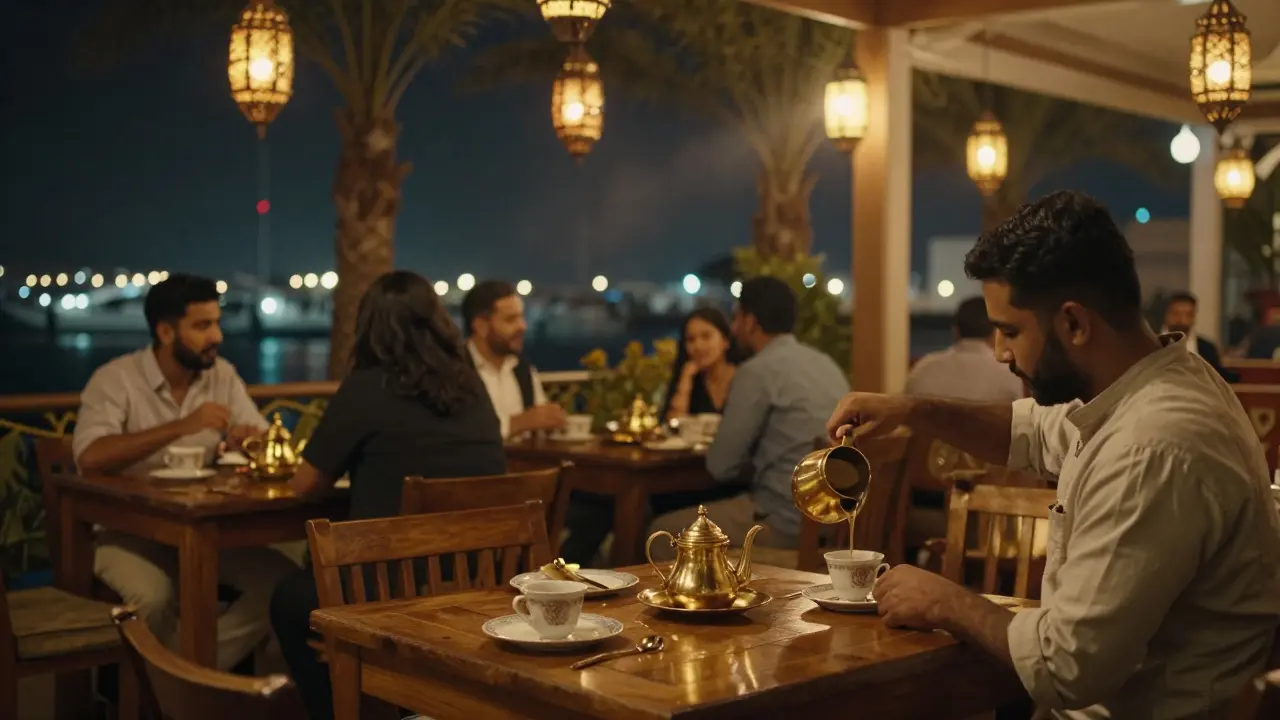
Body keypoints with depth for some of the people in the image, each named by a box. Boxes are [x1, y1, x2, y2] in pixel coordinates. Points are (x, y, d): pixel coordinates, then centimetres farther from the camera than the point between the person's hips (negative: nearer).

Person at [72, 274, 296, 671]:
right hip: (130, 529, -4)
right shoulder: (116, 379, -9)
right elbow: (89, 458, -25)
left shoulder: (223, 375, 6)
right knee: (155, 596, -35)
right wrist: (182, 426, -29)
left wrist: (250, 439, -21)